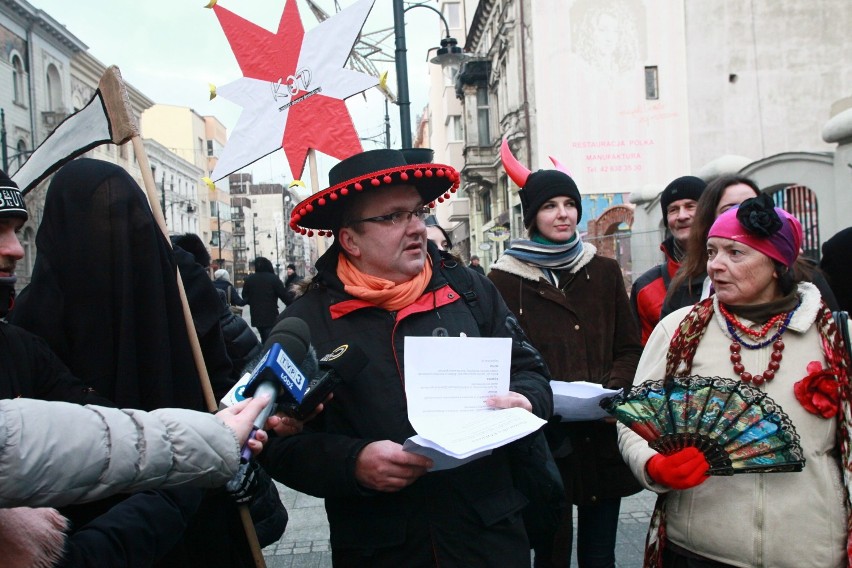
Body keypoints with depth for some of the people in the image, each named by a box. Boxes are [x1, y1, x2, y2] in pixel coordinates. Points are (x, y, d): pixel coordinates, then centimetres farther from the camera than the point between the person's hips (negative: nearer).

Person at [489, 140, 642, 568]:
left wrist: (612, 392, -6)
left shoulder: (604, 272, 9)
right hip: (543, 438, -3)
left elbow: (628, 348, 13)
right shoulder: (504, 280, -2)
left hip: (602, 437, 3)